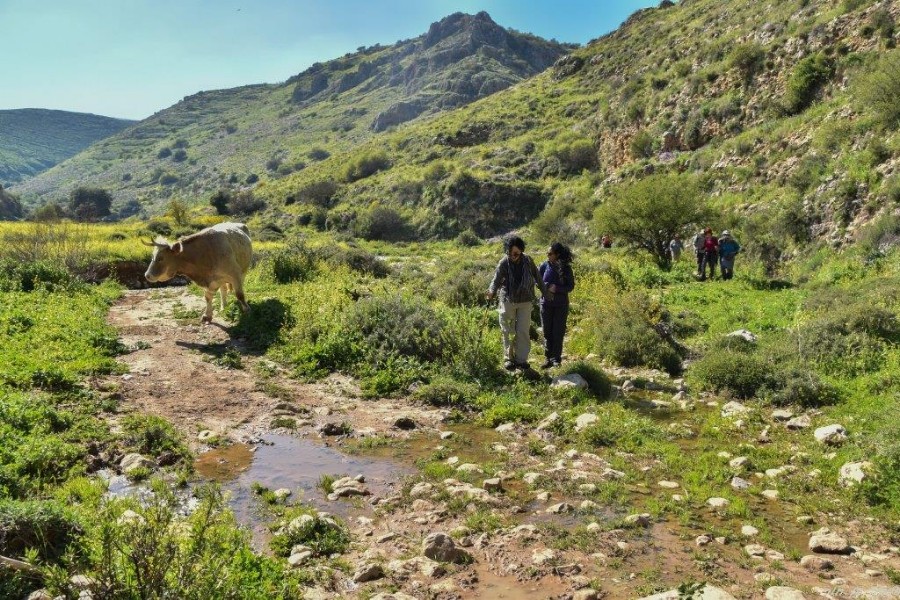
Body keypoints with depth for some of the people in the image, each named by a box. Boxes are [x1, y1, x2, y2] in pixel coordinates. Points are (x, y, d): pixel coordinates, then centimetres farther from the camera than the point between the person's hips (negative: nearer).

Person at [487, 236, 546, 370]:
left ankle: (522, 359, 10)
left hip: (525, 301, 1)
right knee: (508, 331, 5)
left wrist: (545, 291, 16)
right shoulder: (504, 263, -10)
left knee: (523, 331, 1)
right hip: (508, 301, -1)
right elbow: (496, 280, -18)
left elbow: (537, 277, 9)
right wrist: (492, 292, -38)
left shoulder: (527, 260, -4)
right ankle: (509, 358, 17)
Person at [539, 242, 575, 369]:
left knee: (558, 332, 3)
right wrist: (548, 286, -17)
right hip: (546, 303, 1)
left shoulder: (566, 268, -6)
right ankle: (549, 359, 15)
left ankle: (556, 359, 12)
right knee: (547, 332, 6)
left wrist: (556, 288, -19)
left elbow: (571, 286, -4)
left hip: (561, 304, -1)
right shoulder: (545, 265, -4)